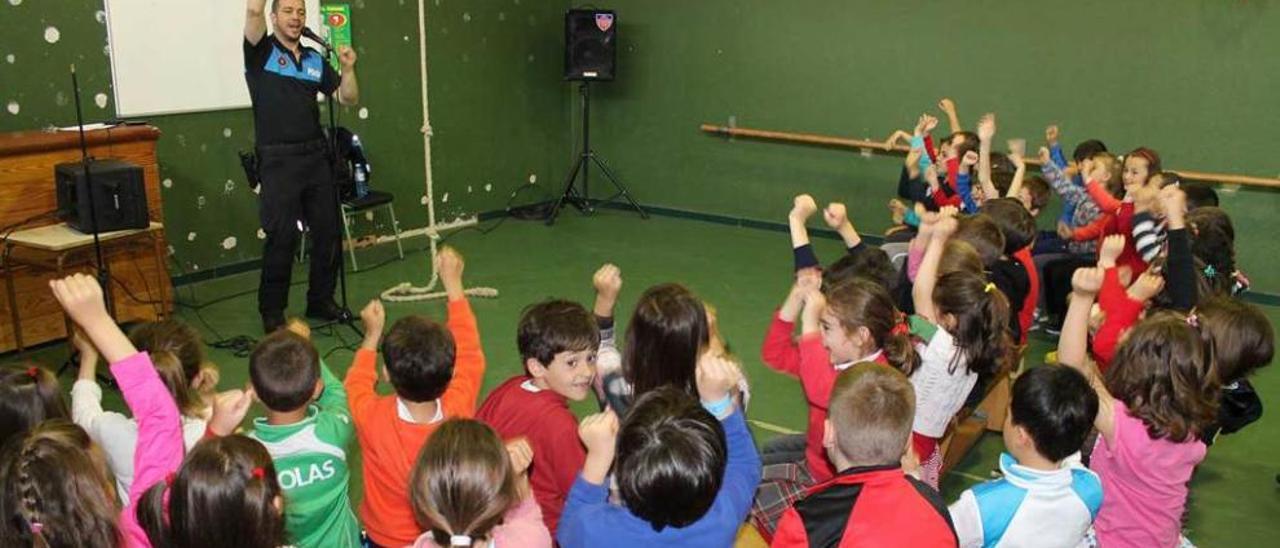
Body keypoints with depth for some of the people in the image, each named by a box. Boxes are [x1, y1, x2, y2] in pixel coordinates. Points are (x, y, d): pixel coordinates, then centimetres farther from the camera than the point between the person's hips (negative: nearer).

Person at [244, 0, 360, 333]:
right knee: (282, 238, -3)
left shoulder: (316, 60, 11)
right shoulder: (261, 52, -2)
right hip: (279, 159, -5)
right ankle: (272, 312, 11)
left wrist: (348, 69, -6)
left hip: (316, 155, 5)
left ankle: (321, 301, 26)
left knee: (327, 232, 10)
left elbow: (349, 99, 10)